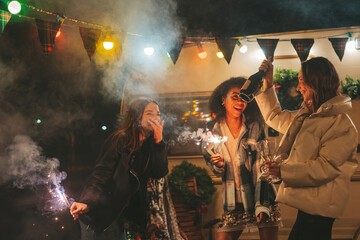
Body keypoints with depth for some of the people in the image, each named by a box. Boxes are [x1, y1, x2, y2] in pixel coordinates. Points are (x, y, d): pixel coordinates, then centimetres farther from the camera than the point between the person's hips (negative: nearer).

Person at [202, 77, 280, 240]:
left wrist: (262, 205, -18)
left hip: (261, 197, -2)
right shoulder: (216, 132, 4)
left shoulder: (255, 127, -5)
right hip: (234, 204, 3)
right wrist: (218, 166, -11)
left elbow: (261, 167, -10)